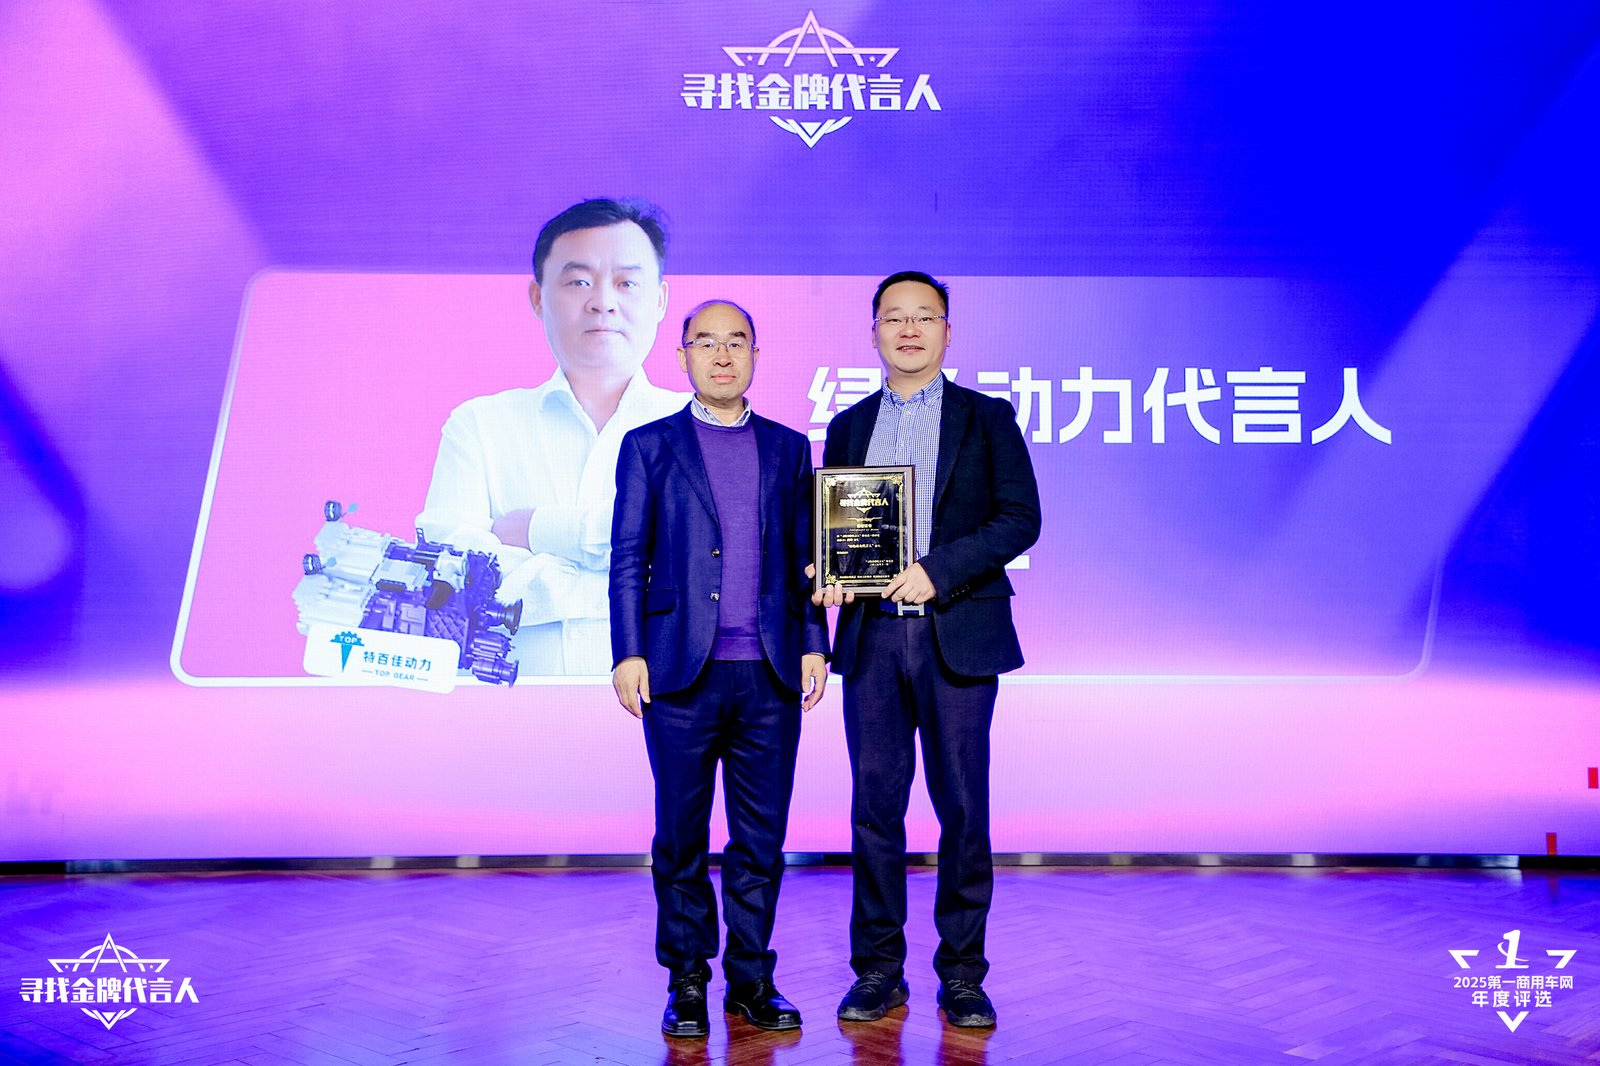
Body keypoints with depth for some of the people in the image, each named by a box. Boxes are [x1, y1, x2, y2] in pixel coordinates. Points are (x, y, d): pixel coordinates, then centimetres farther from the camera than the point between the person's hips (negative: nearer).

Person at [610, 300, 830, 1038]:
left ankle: (751, 981, 18)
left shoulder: (788, 448, 13)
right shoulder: (649, 445, 7)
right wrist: (627, 655, -5)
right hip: (683, 673, -2)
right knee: (682, 839, 6)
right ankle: (687, 984, 18)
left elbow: (804, 557, 13)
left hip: (771, 675, 2)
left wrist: (814, 644, 5)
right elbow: (627, 559, 3)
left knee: (761, 840, 6)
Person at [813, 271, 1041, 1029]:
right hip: (872, 635, 3)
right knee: (874, 805, 5)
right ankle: (878, 970, 16)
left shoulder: (987, 418, 6)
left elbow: (1020, 518, -3)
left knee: (963, 808, 1)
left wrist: (937, 570, -15)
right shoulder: (848, 426, 16)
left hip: (958, 634, -2)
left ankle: (962, 975, 13)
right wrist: (830, 574, -5)